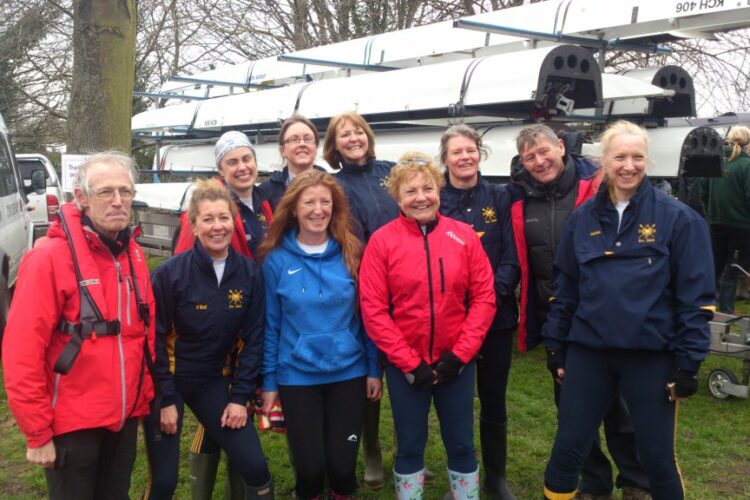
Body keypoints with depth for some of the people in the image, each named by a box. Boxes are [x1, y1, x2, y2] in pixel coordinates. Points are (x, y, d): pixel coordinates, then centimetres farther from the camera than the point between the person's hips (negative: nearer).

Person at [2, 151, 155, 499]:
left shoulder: (133, 254, 4)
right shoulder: (50, 256, -16)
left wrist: (145, 397, 10)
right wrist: (37, 433, -15)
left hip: (125, 418, 6)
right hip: (72, 424, -6)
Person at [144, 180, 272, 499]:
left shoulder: (248, 272, -6)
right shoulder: (171, 272, -16)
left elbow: (253, 339, -2)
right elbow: (155, 339, -12)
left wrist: (240, 397, -5)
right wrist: (165, 400, -11)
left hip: (214, 381, 3)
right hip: (168, 380, -3)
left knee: (255, 467, -1)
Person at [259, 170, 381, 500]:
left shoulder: (351, 254, -2)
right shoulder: (276, 260, -4)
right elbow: (271, 324, 1)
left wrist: (374, 369, 3)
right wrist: (269, 381, 3)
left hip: (348, 372, 1)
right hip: (297, 376, 0)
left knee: (342, 463, 5)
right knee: (309, 466, 4)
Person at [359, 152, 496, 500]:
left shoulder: (464, 236, -2)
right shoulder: (382, 240, -7)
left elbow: (484, 298, -1)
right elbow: (373, 309, -8)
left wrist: (460, 354, -8)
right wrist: (409, 363, -11)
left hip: (456, 362, 1)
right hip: (405, 365, -1)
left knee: (461, 444, 14)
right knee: (410, 446, 13)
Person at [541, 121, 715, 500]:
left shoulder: (678, 218, -6)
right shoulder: (582, 218, 4)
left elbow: (696, 296, -6)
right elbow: (564, 287, 9)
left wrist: (688, 362, -8)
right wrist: (556, 345, 9)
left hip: (652, 356, -2)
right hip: (588, 352, 3)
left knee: (657, 457, 11)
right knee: (567, 450, 10)